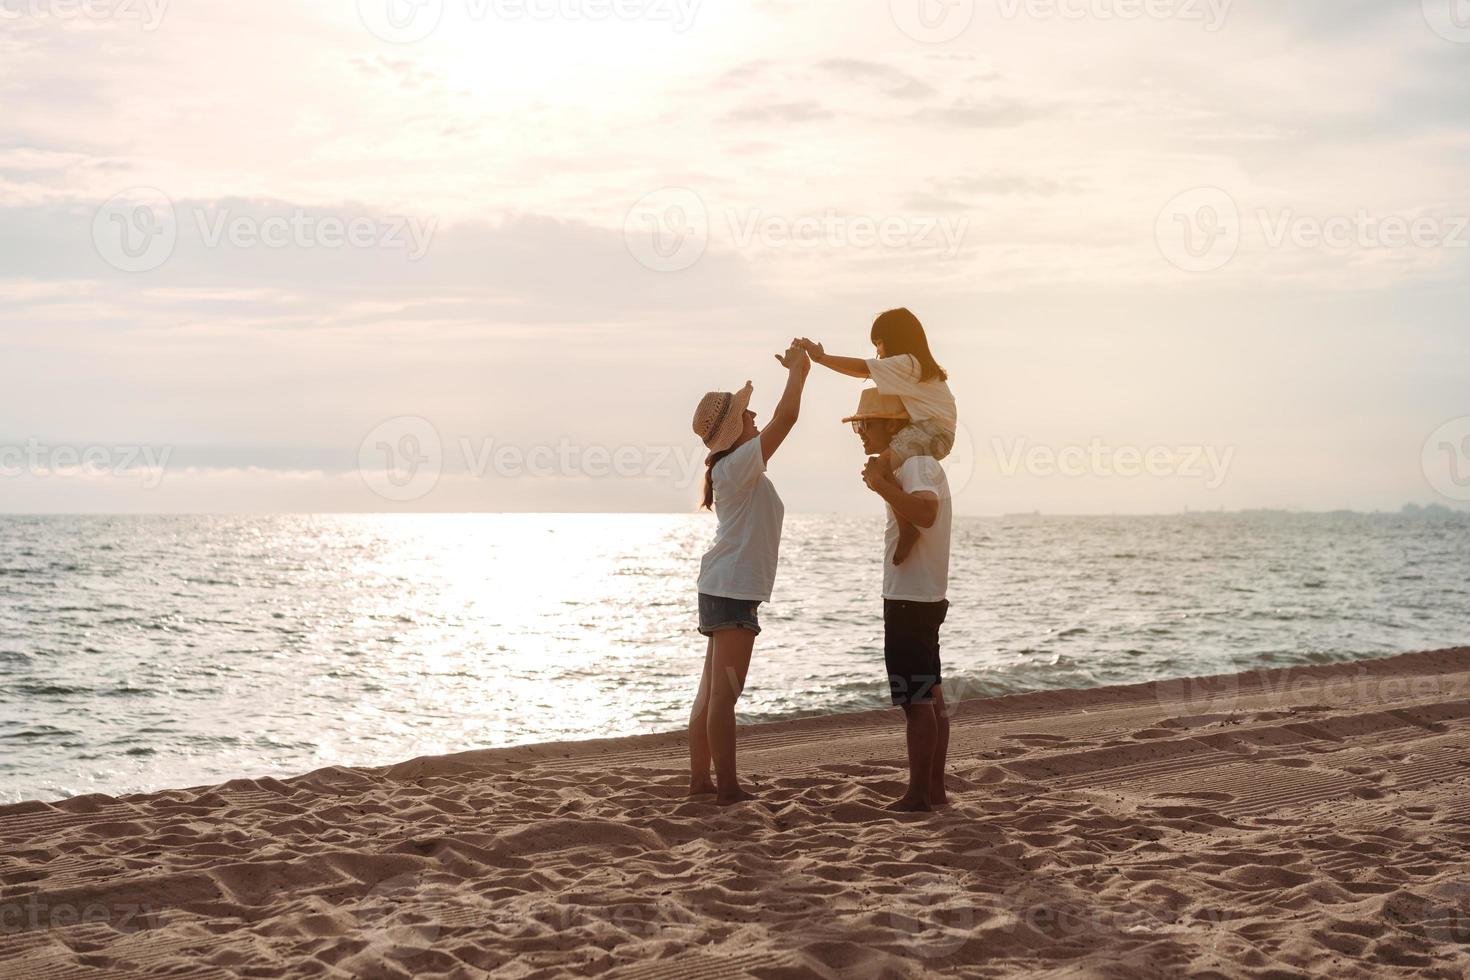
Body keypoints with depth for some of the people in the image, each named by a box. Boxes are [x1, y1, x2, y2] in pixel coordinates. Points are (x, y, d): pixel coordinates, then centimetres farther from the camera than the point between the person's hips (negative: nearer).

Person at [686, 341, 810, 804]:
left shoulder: (736, 467, 14)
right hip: (733, 591, -10)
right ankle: (728, 787, -7)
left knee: (711, 692, 12)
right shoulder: (739, 465, -13)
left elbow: (779, 423, 26)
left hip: (723, 589, 10)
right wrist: (797, 370, -6)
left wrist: (798, 371, 22)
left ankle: (700, 779, 17)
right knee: (724, 694, -8)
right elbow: (784, 419, -18)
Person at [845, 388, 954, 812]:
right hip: (925, 596, 11)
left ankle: (919, 793, -4)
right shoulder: (918, 463, 18)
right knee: (930, 696, 13)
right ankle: (935, 788, 18)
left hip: (910, 598, -11)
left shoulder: (916, 463, -15)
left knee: (917, 700, -7)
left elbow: (925, 512, -34)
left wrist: (882, 485, -25)